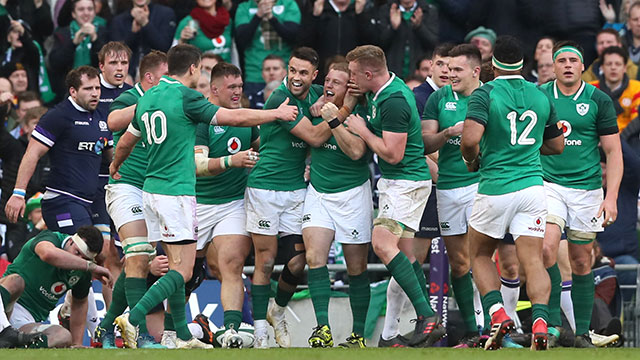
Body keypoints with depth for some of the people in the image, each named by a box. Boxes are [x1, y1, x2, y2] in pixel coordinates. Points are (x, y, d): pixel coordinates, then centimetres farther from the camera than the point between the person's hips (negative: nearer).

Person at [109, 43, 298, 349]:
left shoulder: (147, 98, 12)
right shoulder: (185, 97, -11)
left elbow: (126, 141, 24)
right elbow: (235, 117, -8)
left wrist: (115, 167, 45)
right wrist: (277, 114, 6)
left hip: (151, 191, 9)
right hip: (176, 193, -9)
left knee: (177, 265, 13)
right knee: (182, 272, -9)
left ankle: (183, 337, 14)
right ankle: (132, 319, -22)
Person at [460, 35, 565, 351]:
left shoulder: (485, 94, -8)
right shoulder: (541, 97, 8)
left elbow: (470, 139, -22)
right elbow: (556, 146, 17)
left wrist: (471, 160, -1)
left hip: (495, 189, -3)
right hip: (532, 187, 3)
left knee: (480, 256, 17)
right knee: (533, 262, -1)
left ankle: (498, 315, -1)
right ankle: (540, 321, -23)